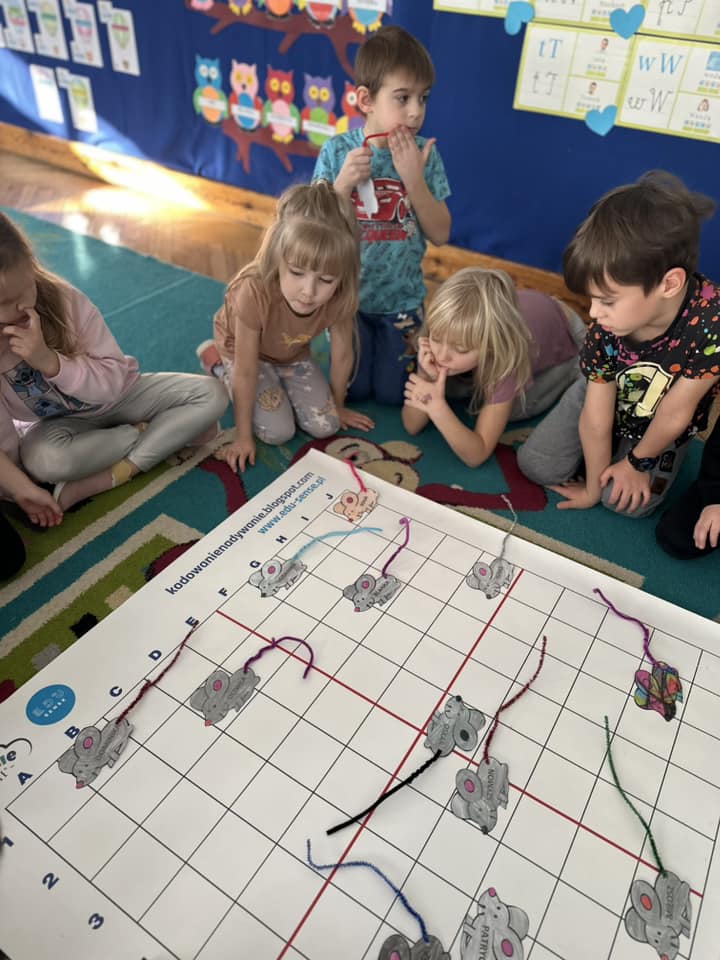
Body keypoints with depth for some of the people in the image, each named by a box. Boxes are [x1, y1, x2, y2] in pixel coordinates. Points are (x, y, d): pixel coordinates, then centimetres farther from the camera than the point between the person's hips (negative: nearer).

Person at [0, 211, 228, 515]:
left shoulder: (64, 299, -23)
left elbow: (114, 380, -22)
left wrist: (49, 361, -34)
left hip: (114, 394, 2)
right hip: (56, 422, -1)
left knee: (211, 395, -15)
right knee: (45, 458, -38)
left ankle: (101, 481, -21)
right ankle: (163, 433, -13)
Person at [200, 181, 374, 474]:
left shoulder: (340, 297, -31)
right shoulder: (254, 292, -41)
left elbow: (342, 357, -13)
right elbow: (246, 371, -31)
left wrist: (338, 407, 2)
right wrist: (243, 437, -22)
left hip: (293, 355, 4)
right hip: (243, 352, -3)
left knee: (325, 426, -7)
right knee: (278, 432, -11)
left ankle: (278, 385, 21)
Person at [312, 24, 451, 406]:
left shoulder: (424, 153, -8)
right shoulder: (337, 151, -10)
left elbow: (440, 234, -10)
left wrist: (413, 178, -22)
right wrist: (344, 182, -25)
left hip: (402, 299, 1)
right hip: (349, 296, 0)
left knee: (392, 394, 7)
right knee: (354, 391, 7)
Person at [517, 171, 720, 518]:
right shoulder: (606, 327, -30)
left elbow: (674, 414, -25)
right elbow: (596, 418, -22)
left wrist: (639, 462, -11)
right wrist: (593, 487, -12)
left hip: (661, 428, -1)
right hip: (602, 397, 2)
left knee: (626, 501, -16)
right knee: (536, 466, -5)